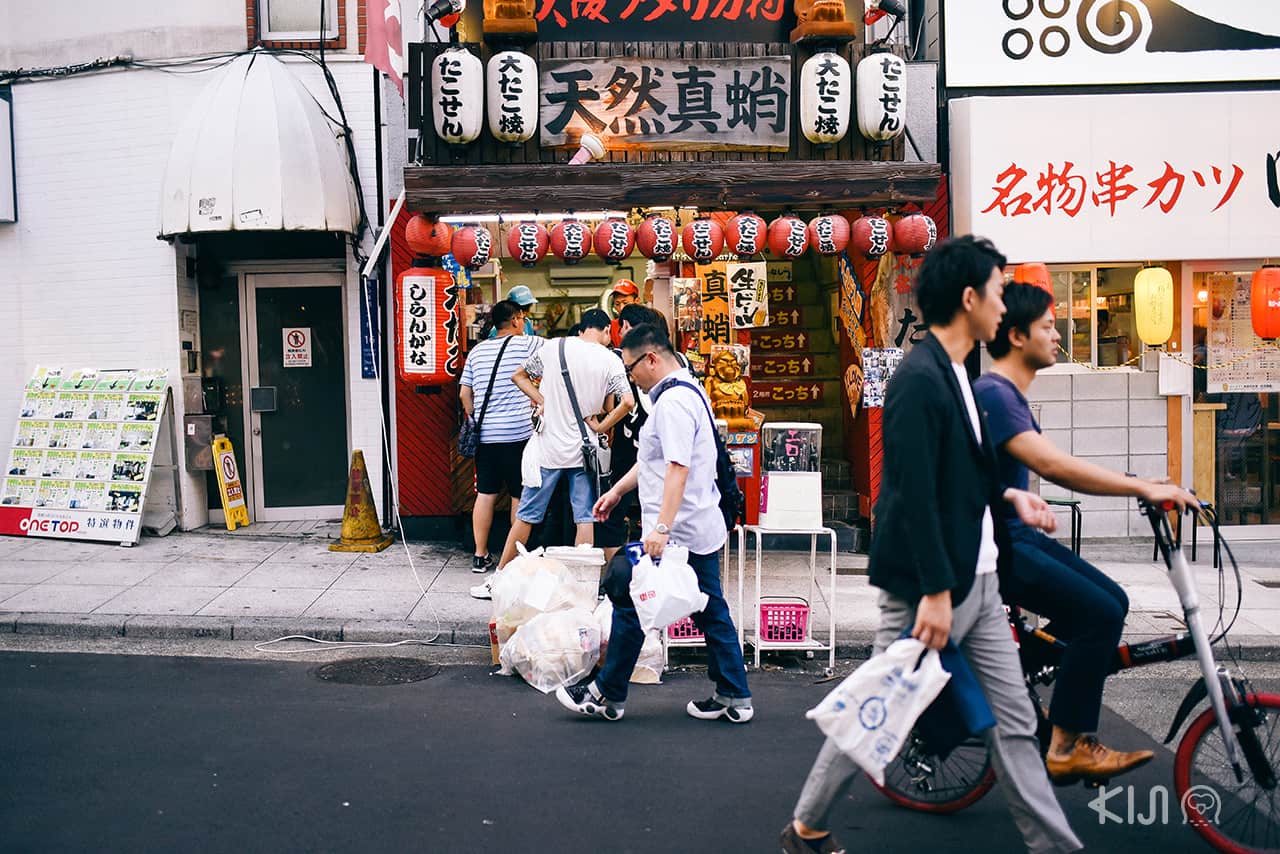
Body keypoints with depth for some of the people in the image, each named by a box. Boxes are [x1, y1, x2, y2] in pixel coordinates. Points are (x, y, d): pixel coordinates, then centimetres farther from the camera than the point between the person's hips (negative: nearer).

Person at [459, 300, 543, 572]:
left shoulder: (477, 351, 12)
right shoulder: (526, 344, -3)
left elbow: (464, 394, 13)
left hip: (485, 434, 5)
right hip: (518, 433, -5)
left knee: (485, 494, 9)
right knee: (520, 496, 5)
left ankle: (480, 555, 13)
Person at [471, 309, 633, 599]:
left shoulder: (553, 347, 1)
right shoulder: (610, 360, -2)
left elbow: (518, 375, 11)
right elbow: (627, 402, -12)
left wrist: (541, 400, 8)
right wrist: (601, 426, -3)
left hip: (550, 447, 0)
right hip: (584, 450, 0)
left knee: (527, 515, 7)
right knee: (585, 517, 6)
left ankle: (499, 579, 16)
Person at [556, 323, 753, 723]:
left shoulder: (672, 401, -17)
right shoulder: (687, 391, 16)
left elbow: (678, 468, -27)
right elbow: (655, 458, 26)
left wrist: (661, 528, -31)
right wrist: (618, 490, 30)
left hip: (676, 533, -10)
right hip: (703, 529, 10)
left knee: (629, 603, 2)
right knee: (711, 613, 13)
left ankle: (608, 695, 14)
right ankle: (734, 698, 19)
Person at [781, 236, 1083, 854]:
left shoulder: (955, 375, 11)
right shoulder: (919, 380, -19)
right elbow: (914, 493, -23)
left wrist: (1008, 495, 9)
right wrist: (935, 592, -22)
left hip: (978, 582, 9)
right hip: (929, 584, -9)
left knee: (1014, 721, 12)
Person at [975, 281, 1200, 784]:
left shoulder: (1009, 394, 15)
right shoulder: (992, 393, -18)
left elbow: (1053, 470, 15)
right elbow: (1052, 465, -29)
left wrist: (1142, 488, 7)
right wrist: (1142, 488, -26)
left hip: (1014, 535, 10)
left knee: (1110, 602, 6)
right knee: (1100, 613, -16)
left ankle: (1068, 717, 17)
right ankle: (1067, 748, -5)